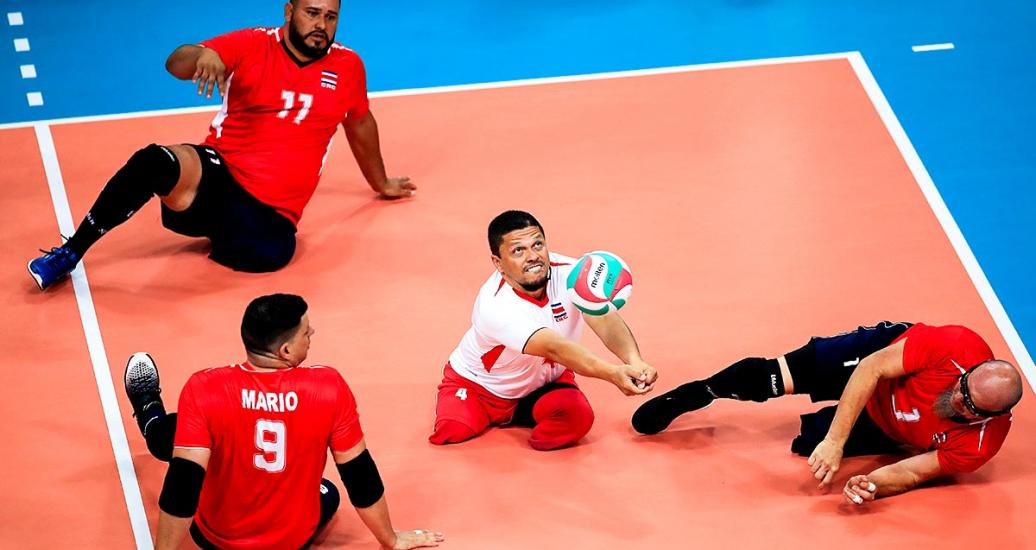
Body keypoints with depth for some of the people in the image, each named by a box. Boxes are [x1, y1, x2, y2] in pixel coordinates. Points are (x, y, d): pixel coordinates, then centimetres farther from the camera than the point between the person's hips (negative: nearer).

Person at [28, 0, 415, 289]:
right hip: (218, 175, -1)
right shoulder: (252, 45, -2)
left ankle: (219, 233, 1)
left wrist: (380, 183, 38)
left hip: (272, 214, 1)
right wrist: (202, 56, -38)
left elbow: (360, 122, 25)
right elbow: (176, 65, -14)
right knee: (155, 161, -35)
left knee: (271, 252, -36)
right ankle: (69, 253, -21)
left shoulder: (347, 67, 6)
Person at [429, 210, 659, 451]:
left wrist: (634, 362, -59)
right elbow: (554, 348, -48)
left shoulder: (570, 274, -23)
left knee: (577, 416, -27)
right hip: (477, 386, -2)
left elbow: (605, 321, -37)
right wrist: (613, 373, -62)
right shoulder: (493, 305, -36)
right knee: (452, 430, -25)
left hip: (547, 381, 2)